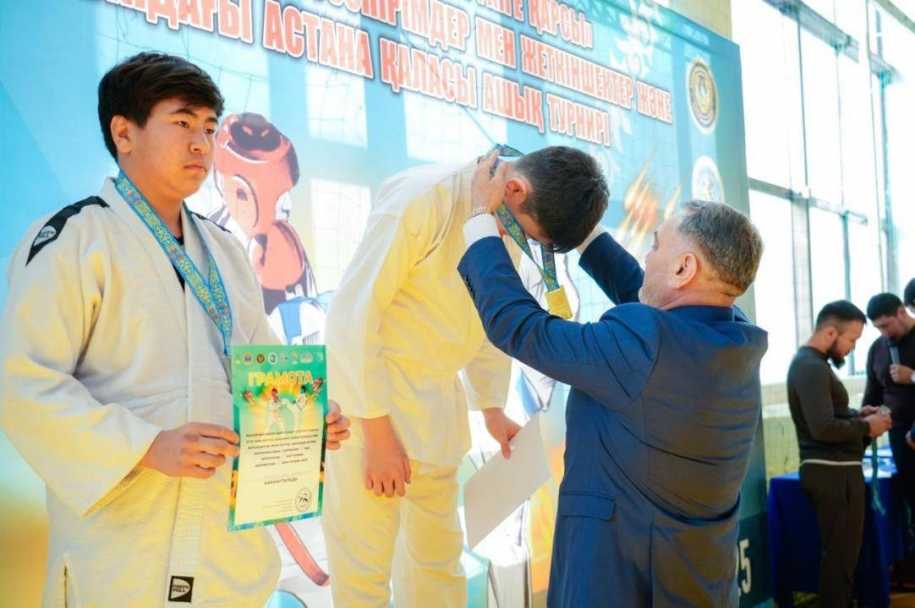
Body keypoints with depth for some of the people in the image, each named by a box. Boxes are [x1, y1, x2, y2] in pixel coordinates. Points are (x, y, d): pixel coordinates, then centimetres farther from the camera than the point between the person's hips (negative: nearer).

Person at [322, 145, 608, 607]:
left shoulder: (510, 224, 3)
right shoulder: (420, 197, -20)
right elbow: (350, 314, -21)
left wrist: (492, 407, 11)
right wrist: (377, 431, -19)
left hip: (438, 405, 7)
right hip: (368, 397, -7)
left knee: (439, 558, 16)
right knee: (363, 566, 1)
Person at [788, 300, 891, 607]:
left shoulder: (812, 362, 15)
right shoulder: (812, 367, -19)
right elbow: (823, 428, -28)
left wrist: (857, 415, 7)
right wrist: (866, 427, -13)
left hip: (835, 469, 11)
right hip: (832, 472, -11)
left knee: (842, 551, 16)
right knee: (840, 554, -4)